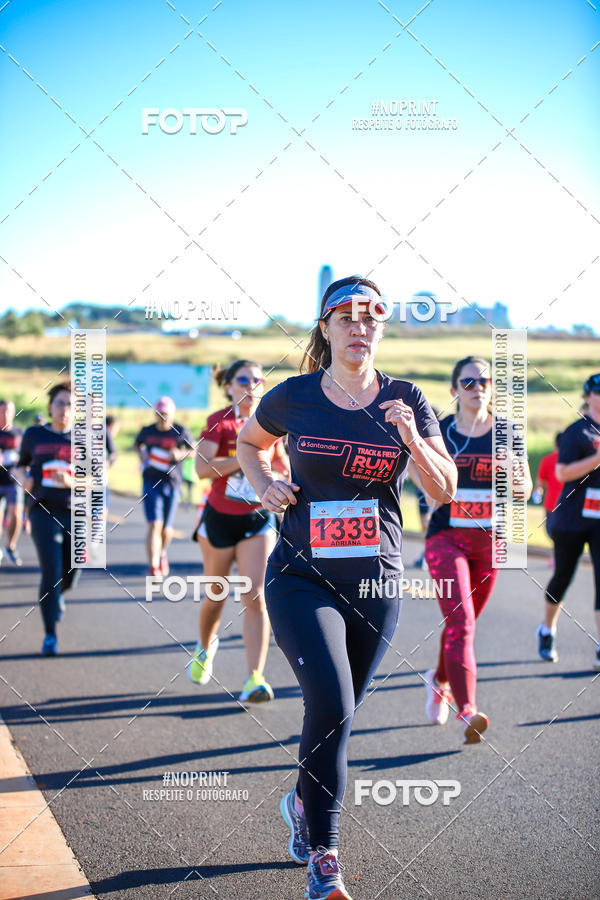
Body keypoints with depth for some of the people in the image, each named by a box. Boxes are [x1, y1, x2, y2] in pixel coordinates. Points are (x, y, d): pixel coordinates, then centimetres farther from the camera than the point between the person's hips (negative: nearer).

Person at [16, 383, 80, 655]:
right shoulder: (34, 435, 6)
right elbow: (22, 464, 22)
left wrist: (70, 482, -18)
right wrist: (24, 478, -1)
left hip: (75, 512, 1)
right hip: (43, 510, -1)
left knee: (70, 576, 6)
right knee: (51, 570, -15)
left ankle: (57, 593, 45)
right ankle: (50, 635, -5)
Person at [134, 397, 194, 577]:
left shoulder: (181, 432, 0)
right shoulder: (147, 431, 5)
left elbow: (193, 450, 10)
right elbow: (137, 444, 24)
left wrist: (181, 454, -10)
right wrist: (141, 453, 3)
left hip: (172, 484, 0)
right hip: (151, 483, 0)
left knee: (166, 529, 9)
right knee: (154, 525, -14)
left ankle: (162, 554, 42)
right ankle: (153, 567, -15)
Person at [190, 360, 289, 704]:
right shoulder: (219, 422, -9)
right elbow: (203, 467, -24)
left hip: (258, 520, 2)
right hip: (220, 518, -2)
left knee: (256, 597, -11)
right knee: (216, 594, 13)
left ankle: (255, 679, -14)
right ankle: (206, 646, 45)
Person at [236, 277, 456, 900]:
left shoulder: (405, 401, 1)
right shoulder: (294, 397, -2)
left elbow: (444, 490, -1)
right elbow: (248, 441, 18)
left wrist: (411, 439, -19)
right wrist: (264, 488, 0)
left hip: (376, 580, 3)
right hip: (302, 577, -3)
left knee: (338, 712, 13)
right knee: (332, 706, -19)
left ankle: (303, 804, 45)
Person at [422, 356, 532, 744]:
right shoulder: (439, 431, 1)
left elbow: (525, 487, 7)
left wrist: (519, 484, -16)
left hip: (489, 540, 3)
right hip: (446, 537, -3)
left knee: (465, 623, 15)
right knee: (460, 623, -17)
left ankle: (439, 682, 43)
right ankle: (468, 712, -23)